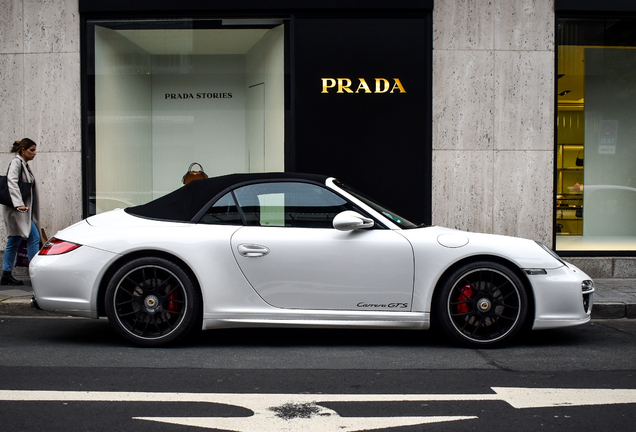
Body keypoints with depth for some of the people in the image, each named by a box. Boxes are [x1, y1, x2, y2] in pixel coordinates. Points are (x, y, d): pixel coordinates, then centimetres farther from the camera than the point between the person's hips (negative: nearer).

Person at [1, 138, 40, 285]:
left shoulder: (24, 164, 19)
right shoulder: (16, 162, -9)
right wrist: (19, 204, -32)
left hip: (23, 209, 10)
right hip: (15, 209, -10)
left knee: (14, 241, 11)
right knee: (33, 237, -13)